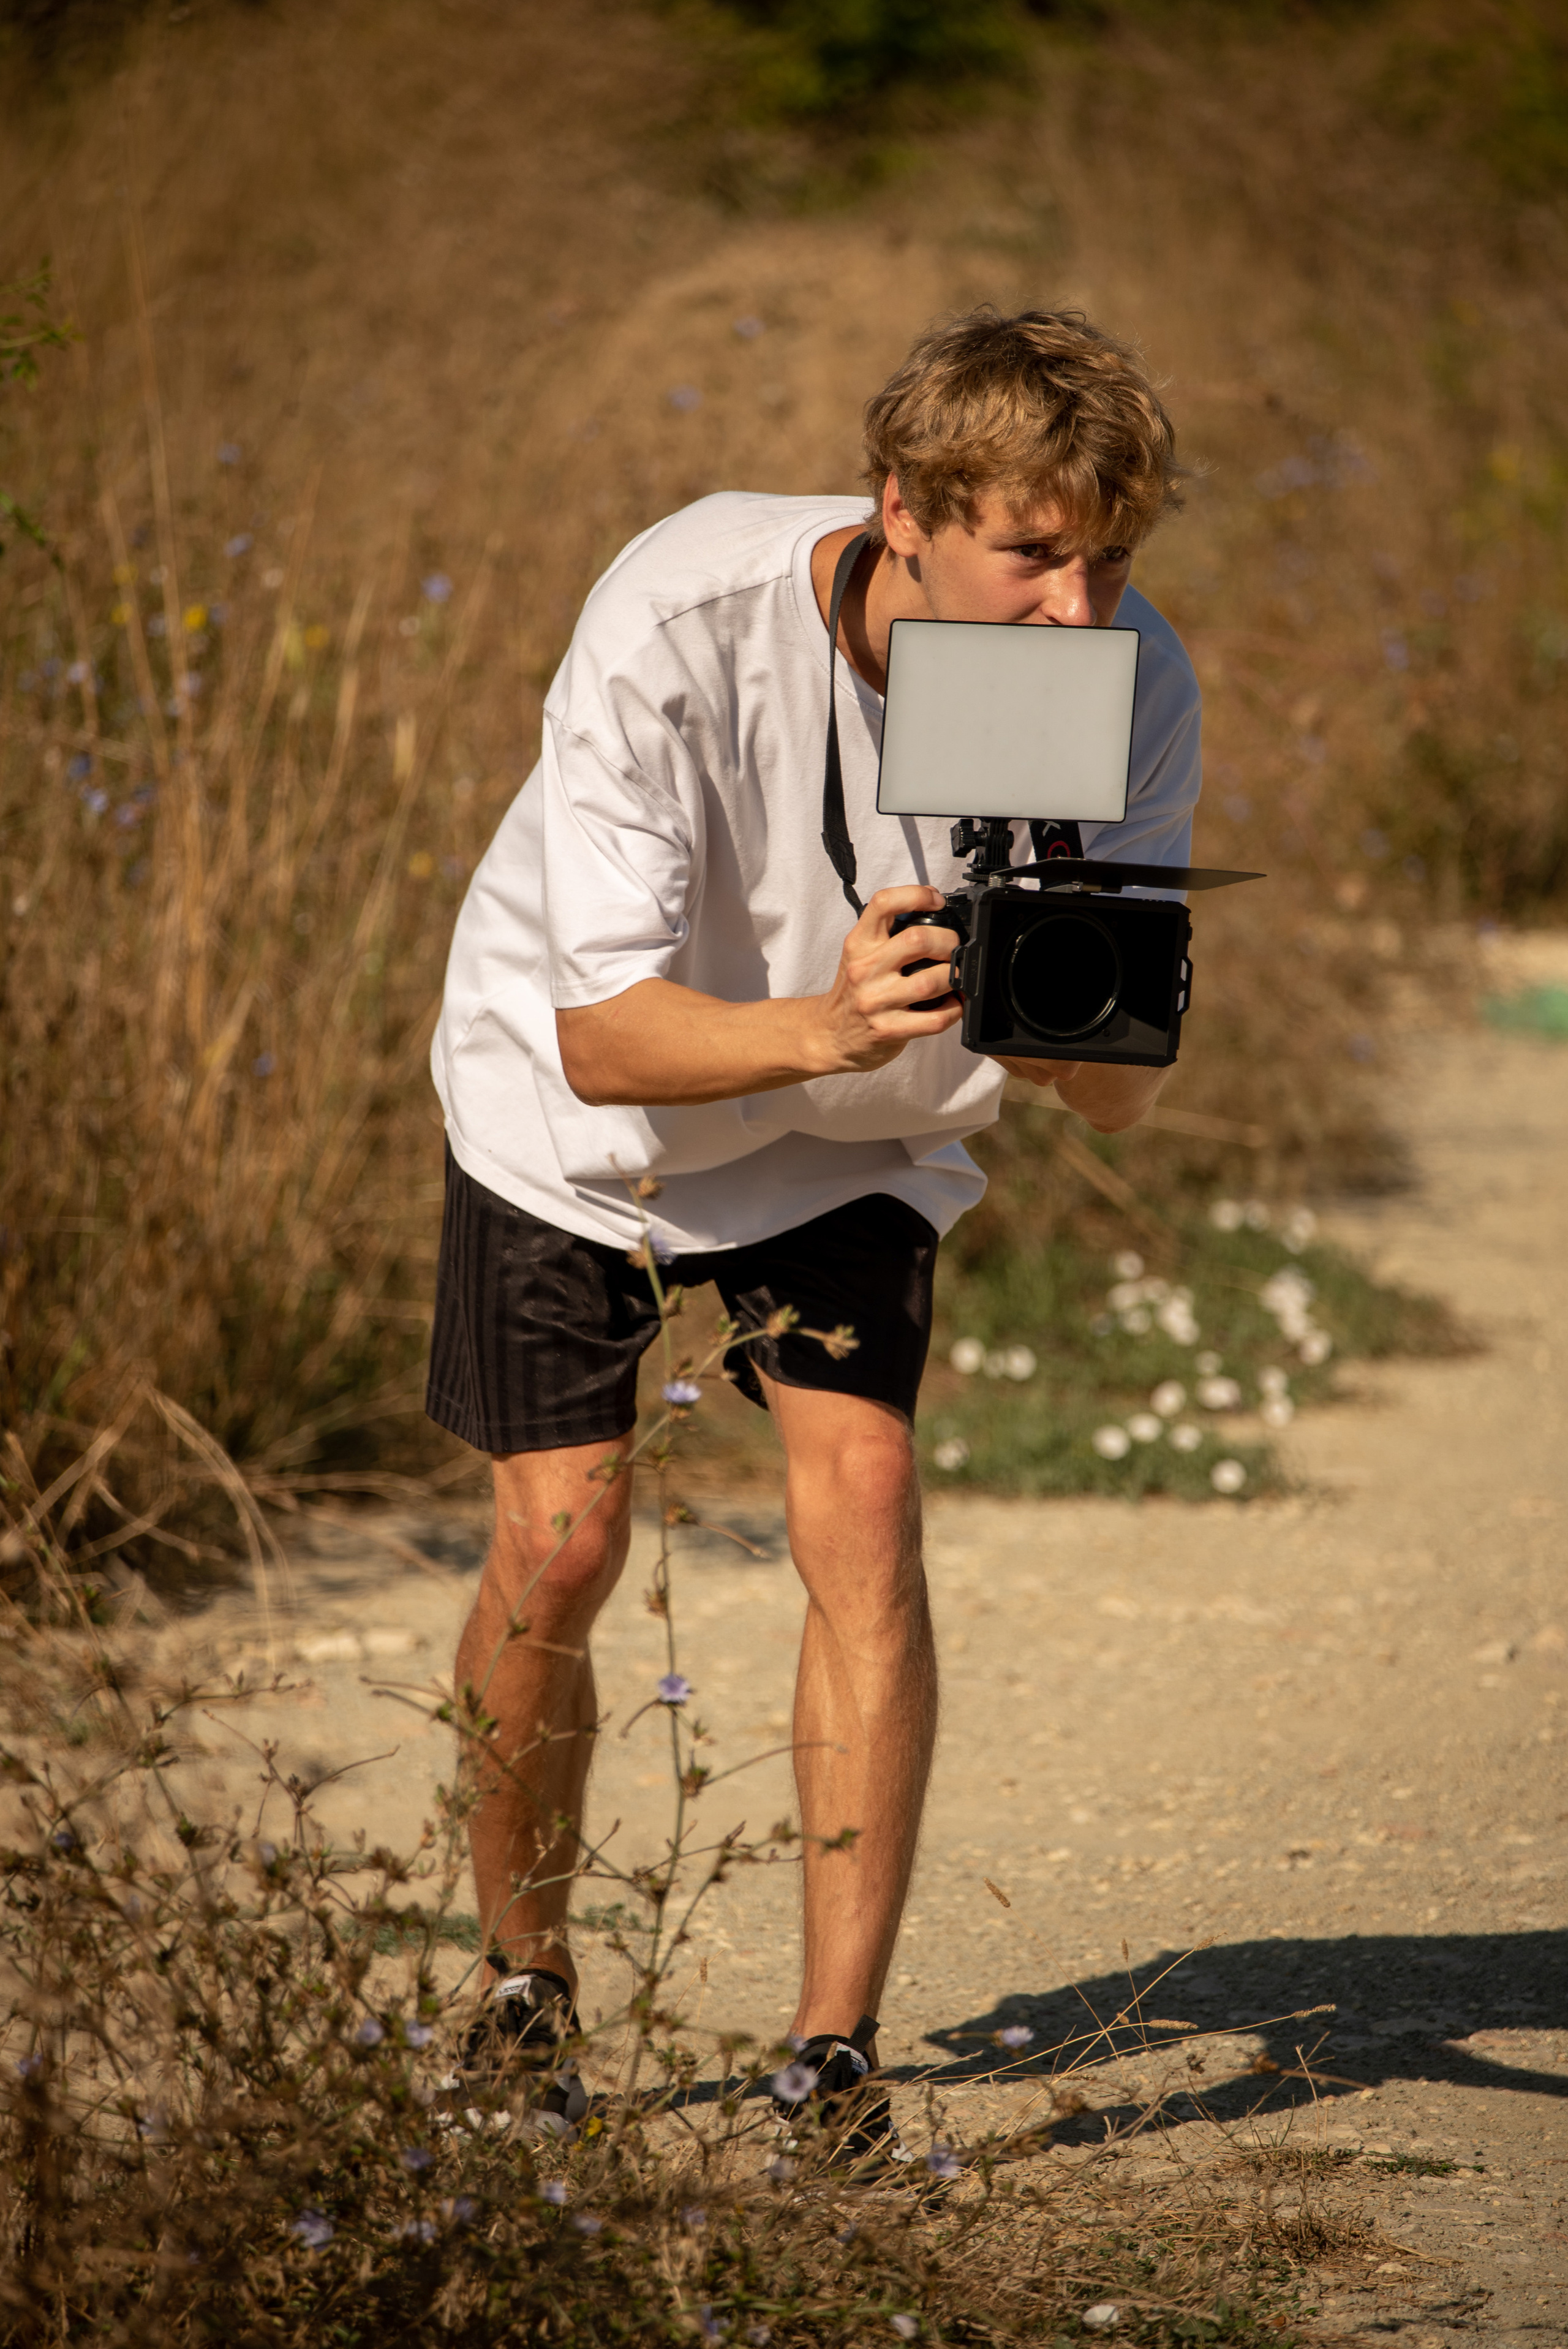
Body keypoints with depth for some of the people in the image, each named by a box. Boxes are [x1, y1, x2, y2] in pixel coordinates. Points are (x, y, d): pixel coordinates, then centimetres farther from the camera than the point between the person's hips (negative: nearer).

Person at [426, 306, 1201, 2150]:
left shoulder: (1134, 686, -27)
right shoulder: (678, 620, -37)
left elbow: (1119, 1099, -23)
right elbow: (602, 1034, -36)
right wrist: (825, 1027, -55)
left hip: (859, 1135, 2)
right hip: (575, 1095, -2)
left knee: (862, 1508, -15)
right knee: (559, 1543, -6)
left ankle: (837, 2054, -9)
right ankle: (525, 1988, 19)